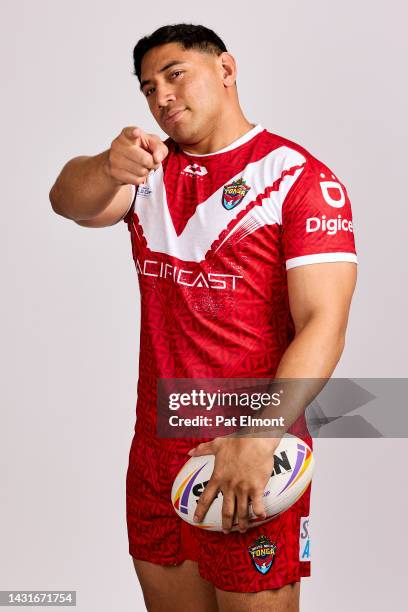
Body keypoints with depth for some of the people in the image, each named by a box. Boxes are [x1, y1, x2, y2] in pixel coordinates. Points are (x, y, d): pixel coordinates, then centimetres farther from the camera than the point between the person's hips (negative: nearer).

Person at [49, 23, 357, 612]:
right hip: (155, 453, 5)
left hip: (253, 459, -5)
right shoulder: (151, 170, 11)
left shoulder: (300, 178, -7)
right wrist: (108, 167, -33)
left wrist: (260, 439, -27)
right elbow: (71, 202, -9)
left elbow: (322, 324, -15)